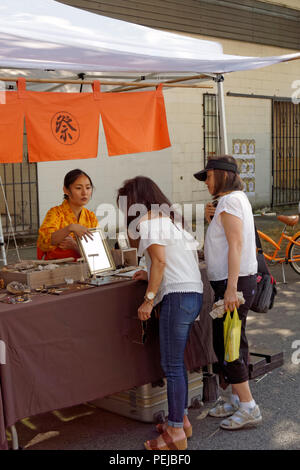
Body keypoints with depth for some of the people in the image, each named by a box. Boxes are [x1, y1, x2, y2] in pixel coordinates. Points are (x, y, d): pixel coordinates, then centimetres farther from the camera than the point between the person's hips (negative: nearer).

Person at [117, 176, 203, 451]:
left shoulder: (148, 219, -5)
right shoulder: (171, 218, 23)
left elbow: (160, 260, -16)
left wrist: (149, 298, -13)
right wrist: (151, 275, 24)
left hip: (177, 296, -10)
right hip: (194, 293, 10)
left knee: (172, 366, -3)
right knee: (176, 362, 18)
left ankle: (176, 434, 4)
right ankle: (181, 419, 28)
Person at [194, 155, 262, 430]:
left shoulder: (229, 201, -14)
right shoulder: (239, 198, 17)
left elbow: (236, 244, -23)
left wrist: (231, 288, -27)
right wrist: (211, 220, 5)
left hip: (234, 280, -10)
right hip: (238, 280, 10)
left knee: (225, 342, -6)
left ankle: (248, 407, 0)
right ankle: (237, 399, 25)